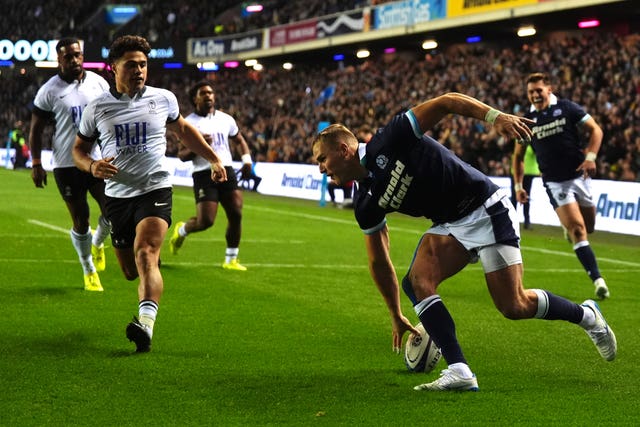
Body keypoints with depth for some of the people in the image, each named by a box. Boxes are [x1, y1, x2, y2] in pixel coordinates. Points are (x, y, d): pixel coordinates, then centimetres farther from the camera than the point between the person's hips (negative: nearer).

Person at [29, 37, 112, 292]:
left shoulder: (98, 83, 5)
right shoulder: (49, 91, -4)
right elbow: (36, 129, 1)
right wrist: (36, 163, -5)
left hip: (100, 159, 2)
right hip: (67, 164, -2)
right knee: (80, 220, 1)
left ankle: (98, 243, 26)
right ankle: (89, 271, 20)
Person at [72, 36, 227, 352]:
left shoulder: (163, 99, 3)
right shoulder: (97, 108, 2)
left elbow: (182, 129, 23)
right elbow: (79, 149, 13)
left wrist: (214, 159, 23)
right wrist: (92, 166, -10)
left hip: (155, 190, -2)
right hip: (117, 195, 2)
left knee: (145, 255, -26)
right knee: (130, 272, 11)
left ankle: (146, 325, -41)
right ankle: (153, 261, 48)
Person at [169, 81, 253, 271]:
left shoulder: (226, 119, 11)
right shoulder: (189, 123, -1)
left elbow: (239, 140, 26)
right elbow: (182, 155, 0)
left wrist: (247, 159, 9)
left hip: (227, 170, 4)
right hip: (204, 174, -4)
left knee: (236, 215, -8)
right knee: (206, 221, -13)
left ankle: (231, 260, 6)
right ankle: (181, 230, 23)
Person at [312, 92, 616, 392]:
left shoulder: (387, 142, -18)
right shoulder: (365, 205, 2)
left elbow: (447, 101, -20)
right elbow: (379, 262, 12)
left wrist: (495, 116, -34)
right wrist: (397, 318, 17)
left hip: (487, 209, -6)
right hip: (450, 226, 7)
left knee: (514, 306, -8)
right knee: (417, 280, -20)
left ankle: (587, 315, 19)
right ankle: (459, 371, -21)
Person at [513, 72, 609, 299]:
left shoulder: (567, 108, -3)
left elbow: (595, 129, 0)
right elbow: (518, 156, 11)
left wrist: (590, 157, -14)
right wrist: (518, 185, 3)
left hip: (579, 176, 1)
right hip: (555, 183, -1)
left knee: (588, 227, 12)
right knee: (577, 230, -15)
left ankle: (569, 227, 49)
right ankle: (598, 280, -17)